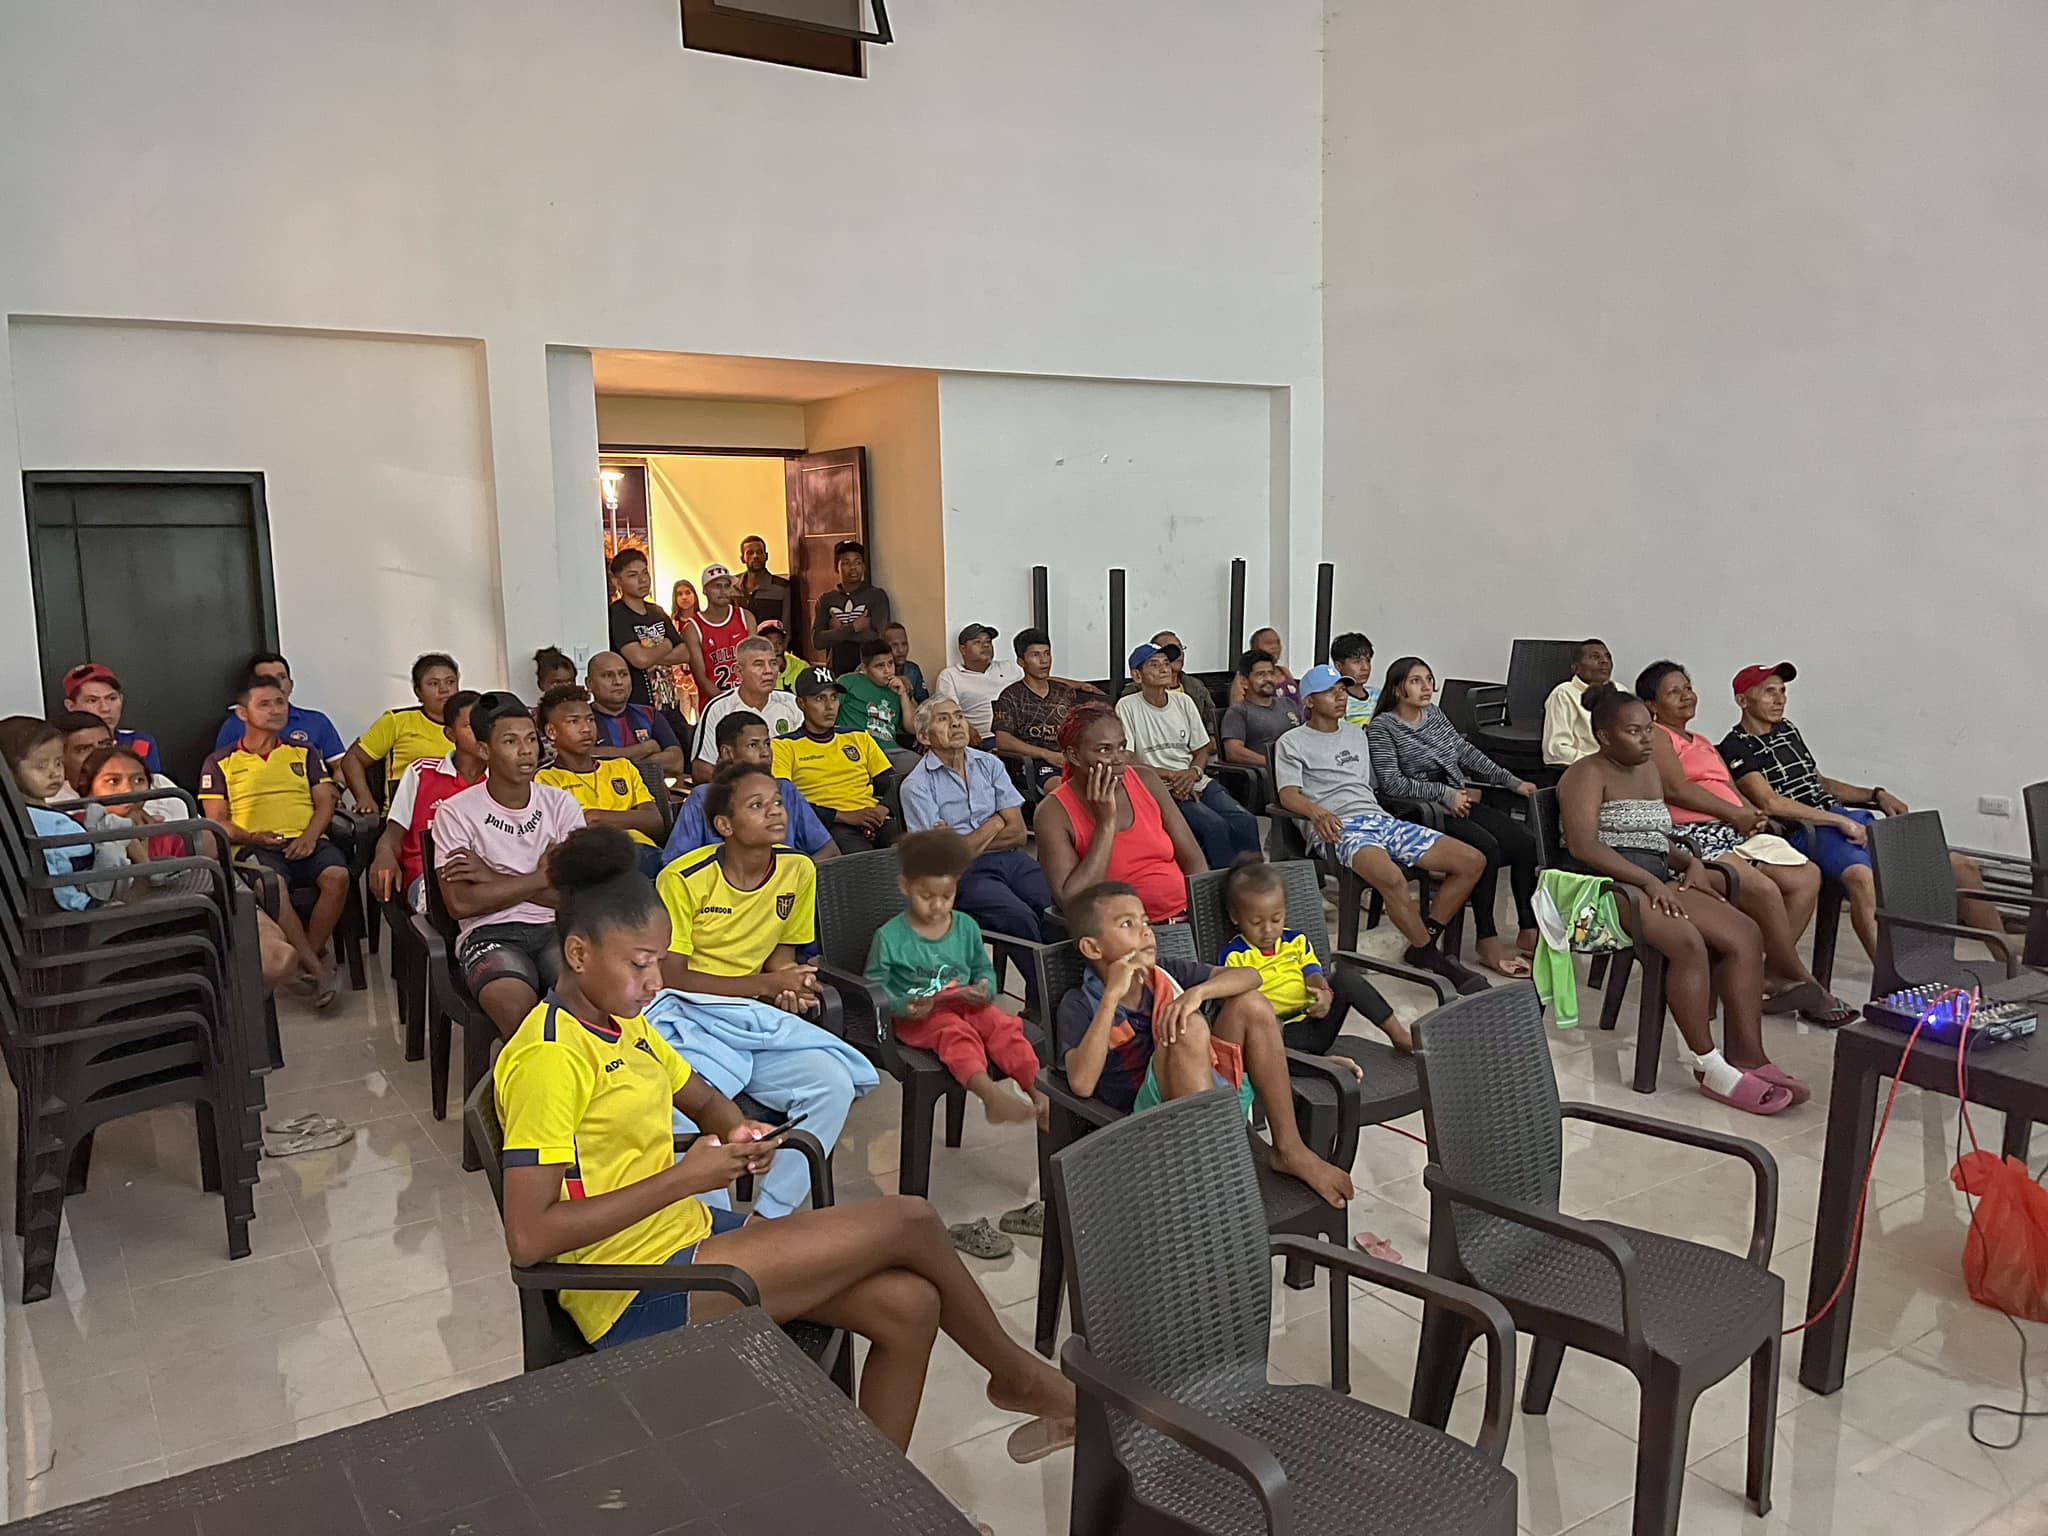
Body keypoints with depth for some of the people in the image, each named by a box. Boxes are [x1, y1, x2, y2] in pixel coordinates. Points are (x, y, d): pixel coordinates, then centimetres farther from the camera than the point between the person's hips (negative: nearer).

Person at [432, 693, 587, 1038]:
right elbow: (460, 903, -8)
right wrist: (543, 877, -5)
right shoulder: (457, 812, 2)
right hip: (490, 932, -2)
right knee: (516, 1007, -34)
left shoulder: (561, 803, 9)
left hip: (555, 927, 2)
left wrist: (493, 877, -6)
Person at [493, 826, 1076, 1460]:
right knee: (910, 1221, -10)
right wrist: (681, 1178, -22)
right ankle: (1017, 1374, 16)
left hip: (687, 1232, 9)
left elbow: (704, 1099, 24)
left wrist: (738, 1132, 0)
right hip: (642, 1297, -9)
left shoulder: (621, 1023, 10)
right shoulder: (549, 1058, -19)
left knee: (908, 1303, -8)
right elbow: (527, 1237, -25)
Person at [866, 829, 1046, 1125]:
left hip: (965, 1005, 5)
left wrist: (985, 989, -5)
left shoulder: (966, 927, 8)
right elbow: (875, 986, -1)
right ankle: (990, 1094, -54)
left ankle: (1036, 1091, -32)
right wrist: (903, 1006, -20)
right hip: (918, 1016, -4)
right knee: (955, 1032, -35)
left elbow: (984, 969, 19)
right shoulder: (889, 937, -4)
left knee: (1004, 1025, -24)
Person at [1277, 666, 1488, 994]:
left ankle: (1424, 944, -3)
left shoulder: (1356, 739, 30)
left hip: (1379, 819, 7)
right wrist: (1317, 812, -27)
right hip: (1338, 828, -7)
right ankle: (1434, 959, -19)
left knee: (1472, 861, -7)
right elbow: (1289, 795, -5)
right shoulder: (1292, 743, 10)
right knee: (1391, 878, -38)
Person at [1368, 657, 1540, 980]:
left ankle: (1528, 931, -3)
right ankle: (1487, 943, -23)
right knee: (1487, 848, -30)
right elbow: (1390, 782, -15)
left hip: (1461, 801, 7)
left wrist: (1513, 782, 16)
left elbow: (1466, 752, 22)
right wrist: (1445, 793, -17)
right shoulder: (1382, 727, -6)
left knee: (1525, 842, -12)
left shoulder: (1434, 713, 16)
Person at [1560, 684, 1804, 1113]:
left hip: (1658, 880, 8)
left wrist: (1690, 862, 5)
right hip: (1608, 882, -8)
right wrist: (1648, 881, -23)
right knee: (1688, 942, -32)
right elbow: (1583, 845, -17)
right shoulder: (1588, 774, -3)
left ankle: (1746, 1055, -17)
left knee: (1745, 934, -14)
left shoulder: (1649, 770, 24)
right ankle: (1710, 1067, -24)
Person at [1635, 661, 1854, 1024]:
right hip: (1691, 835, -9)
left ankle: (1772, 976, -10)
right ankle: (1802, 981, -11)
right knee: (1763, 888, -29)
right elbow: (1676, 790, -11)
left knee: (1807, 875, -9)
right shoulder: (1655, 737, 3)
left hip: (1736, 832, 10)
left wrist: (1753, 814, 0)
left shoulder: (1705, 744, 32)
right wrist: (1735, 815, -10)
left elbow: (1732, 790, 23)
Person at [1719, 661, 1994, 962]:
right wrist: (1839, 821, -17)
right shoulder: (1736, 748, -3)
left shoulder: (1788, 730, 23)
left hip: (1848, 820, 9)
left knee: (1962, 866, 2)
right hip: (1805, 832, -9)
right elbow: (1770, 802, -16)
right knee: (1862, 877, -41)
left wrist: (1876, 795, 16)